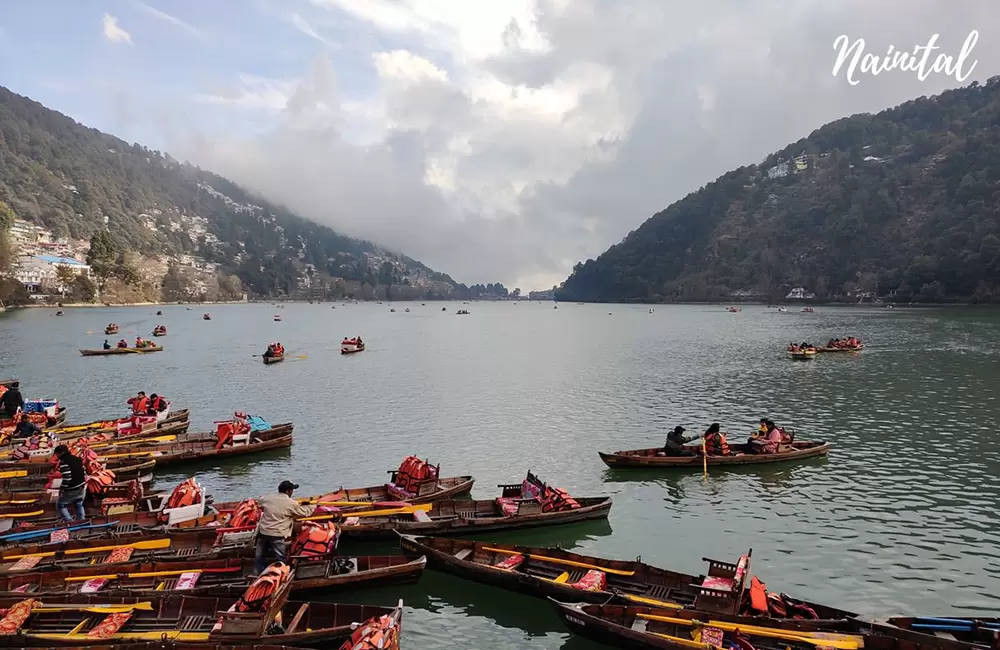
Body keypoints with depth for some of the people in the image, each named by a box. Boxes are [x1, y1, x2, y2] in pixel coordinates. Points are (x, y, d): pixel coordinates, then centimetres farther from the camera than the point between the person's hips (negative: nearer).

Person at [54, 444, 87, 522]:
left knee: (60, 505, 11)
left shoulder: (64, 462, -18)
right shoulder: (77, 459, 8)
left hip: (71, 490, -8)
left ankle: (70, 522, 4)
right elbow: (83, 473, 12)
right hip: (81, 488, 8)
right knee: (79, 505, 23)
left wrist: (61, 490, -12)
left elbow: (67, 478, -24)